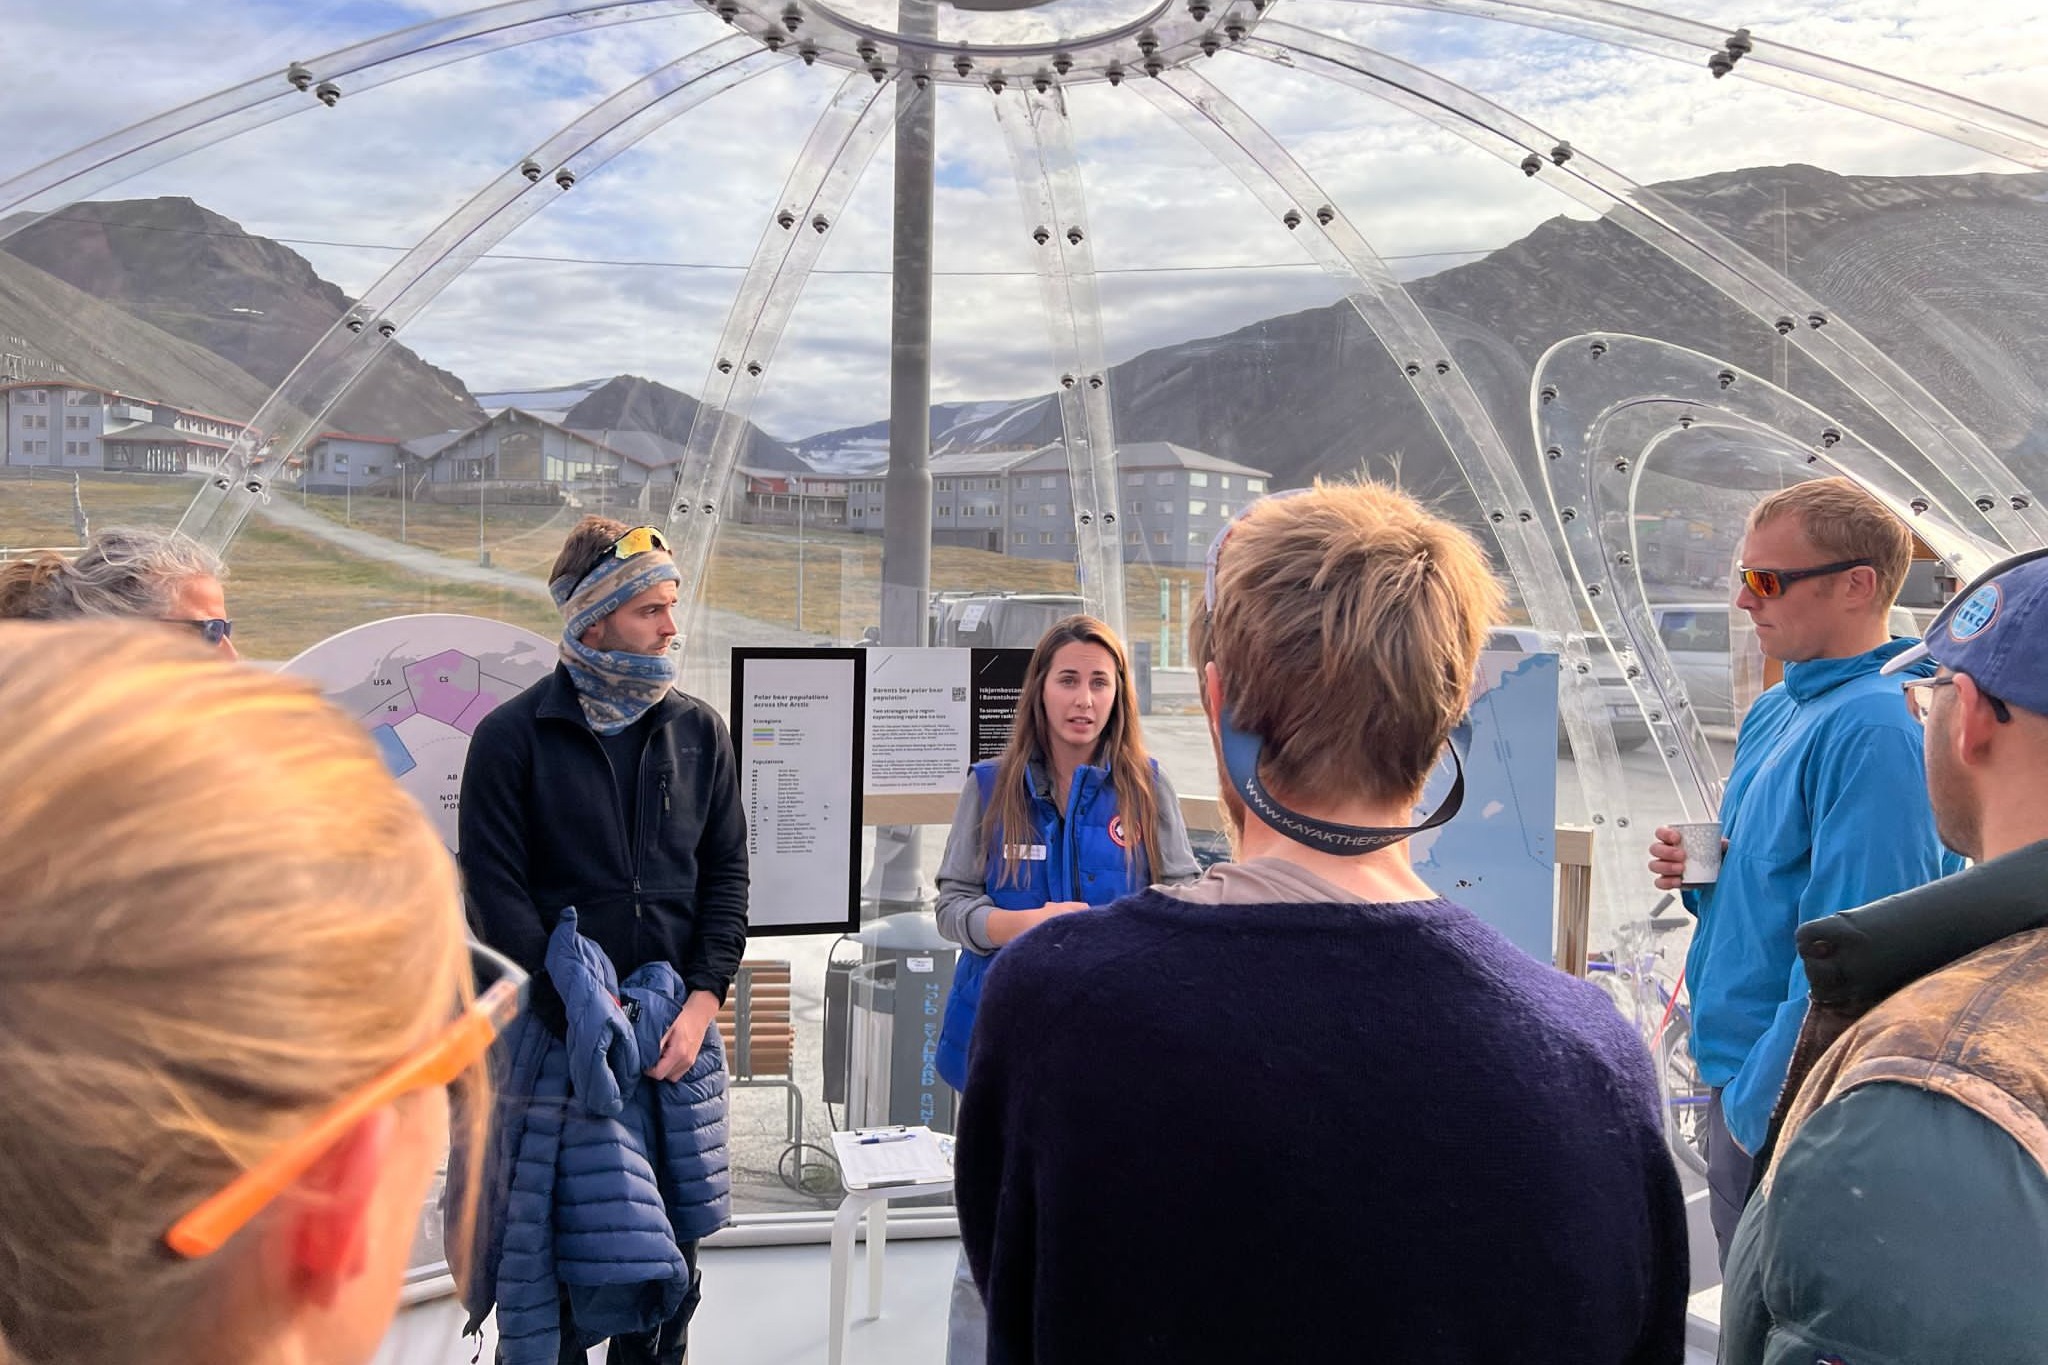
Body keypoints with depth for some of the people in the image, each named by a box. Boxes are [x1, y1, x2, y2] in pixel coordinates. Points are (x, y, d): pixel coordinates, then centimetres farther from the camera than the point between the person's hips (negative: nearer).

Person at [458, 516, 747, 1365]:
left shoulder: (698, 731, 7)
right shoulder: (512, 737, -4)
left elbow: (726, 874, 6)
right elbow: (495, 894, -8)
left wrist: (701, 1005, -6)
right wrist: (582, 1023, -15)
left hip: (678, 1031, 3)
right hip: (553, 1036, -3)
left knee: (670, 1259, 11)